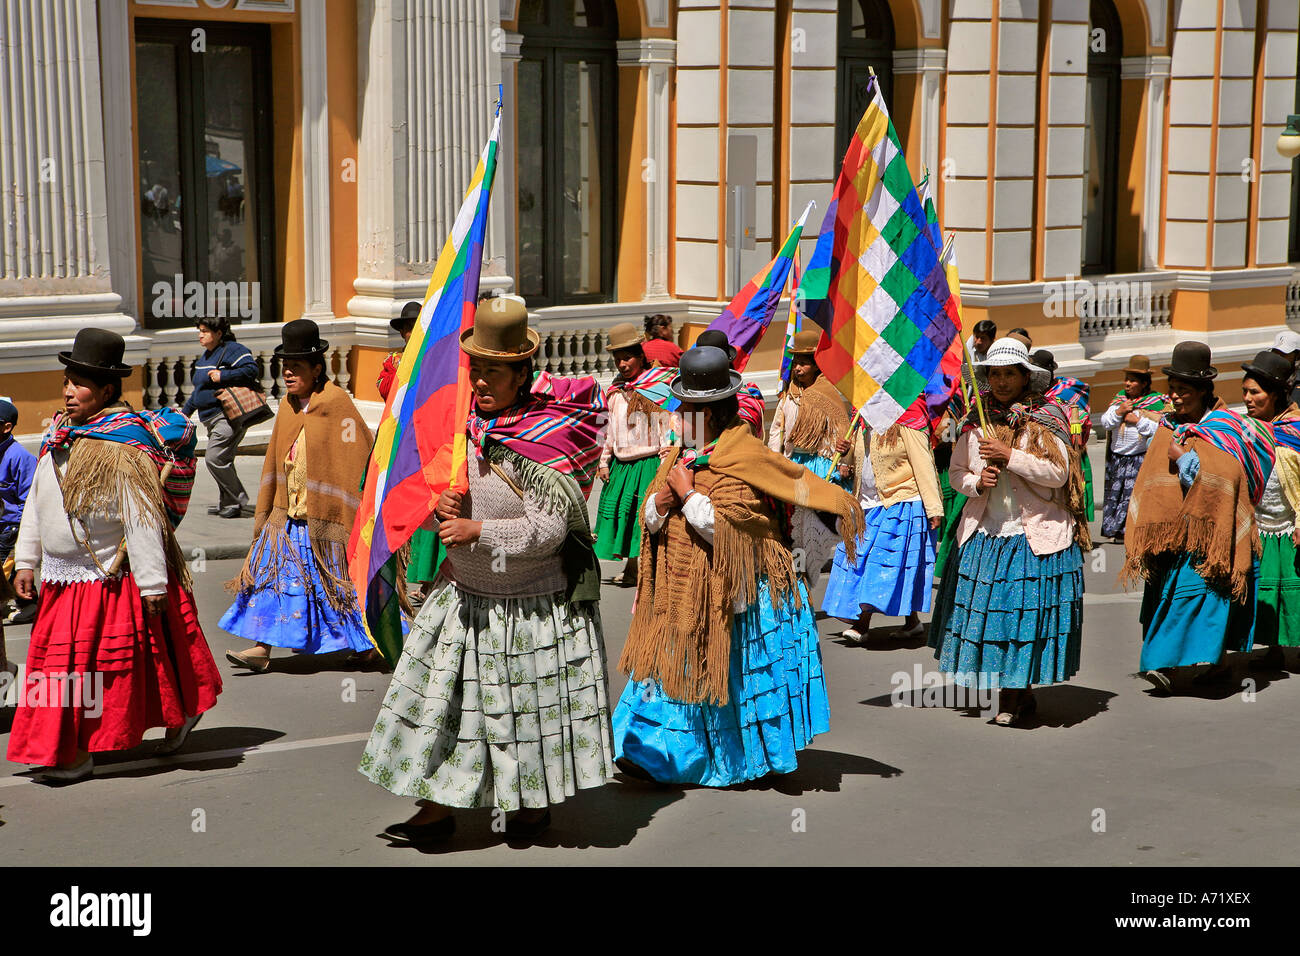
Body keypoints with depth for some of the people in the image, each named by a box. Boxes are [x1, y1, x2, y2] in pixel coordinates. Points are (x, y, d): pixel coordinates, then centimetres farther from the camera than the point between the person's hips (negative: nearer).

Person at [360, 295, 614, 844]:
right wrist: (441, 508, -9)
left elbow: (550, 528, -20)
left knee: (534, 701, 7)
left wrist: (478, 530, -25)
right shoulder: (466, 427, 3)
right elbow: (440, 492, 14)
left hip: (535, 603, -6)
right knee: (446, 692, 6)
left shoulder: (544, 436, -17)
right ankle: (437, 808, 15)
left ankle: (537, 805, 25)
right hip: (466, 595, 6)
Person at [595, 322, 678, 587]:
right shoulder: (616, 391, 13)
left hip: (648, 463, -6)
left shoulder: (659, 387, -5)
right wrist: (604, 461, 15)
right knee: (623, 513, 5)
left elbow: (669, 427, -7)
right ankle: (631, 569, 14)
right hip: (621, 464, 6)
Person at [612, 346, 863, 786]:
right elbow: (650, 519, 10)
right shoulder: (682, 456, 8)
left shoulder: (742, 461, -16)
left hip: (730, 594, -7)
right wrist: (662, 502, -11)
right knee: (674, 663, 8)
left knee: (728, 674, 3)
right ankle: (655, 754, 15)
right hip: (683, 594, 7)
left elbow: (726, 531, -24)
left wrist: (688, 494, -18)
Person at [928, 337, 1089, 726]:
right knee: (984, 607, 3)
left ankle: (1013, 697, 8)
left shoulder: (1045, 417, -3)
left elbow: (1059, 473, -11)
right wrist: (977, 483, -8)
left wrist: (1010, 457, -17)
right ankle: (1019, 695, 15)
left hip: (1034, 535, -4)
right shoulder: (976, 420, 8)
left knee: (1024, 610, -3)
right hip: (984, 532, 4)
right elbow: (956, 472, 13)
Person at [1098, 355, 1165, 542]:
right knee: (1115, 492, 4)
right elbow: (1105, 422, 5)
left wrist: (1138, 420, -14)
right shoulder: (1120, 398, 11)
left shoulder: (1155, 402, -3)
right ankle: (1117, 529, 12)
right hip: (1117, 456, 5)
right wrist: (1118, 412, -10)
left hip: (1141, 458, -5)